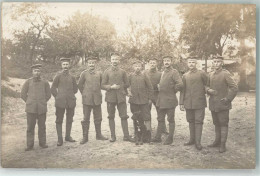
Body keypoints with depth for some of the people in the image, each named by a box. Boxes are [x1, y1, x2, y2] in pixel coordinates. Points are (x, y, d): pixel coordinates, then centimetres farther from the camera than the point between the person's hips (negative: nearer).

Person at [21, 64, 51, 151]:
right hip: (31, 109, -1)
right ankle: (30, 145, 10)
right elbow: (23, 94, 7)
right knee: (30, 127, 2)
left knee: (42, 126, 7)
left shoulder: (45, 82, 3)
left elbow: (48, 94, 13)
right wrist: (29, 103, 6)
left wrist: (42, 103, 9)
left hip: (42, 109, 1)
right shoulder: (28, 82, 1)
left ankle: (42, 143, 18)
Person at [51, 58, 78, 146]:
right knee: (59, 120, 0)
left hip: (71, 101, 3)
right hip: (60, 102, -3)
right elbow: (53, 88, 2)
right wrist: (57, 97, 2)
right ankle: (60, 139, 7)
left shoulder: (72, 77, 8)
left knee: (69, 119, 10)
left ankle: (68, 136, 23)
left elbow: (75, 89, 20)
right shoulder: (58, 76, -1)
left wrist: (71, 95, 12)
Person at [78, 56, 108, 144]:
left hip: (97, 99, 3)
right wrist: (84, 93, 8)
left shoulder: (99, 73, 4)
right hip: (87, 99, -3)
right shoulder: (84, 73, -3)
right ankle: (85, 137, 12)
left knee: (98, 118, 10)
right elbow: (80, 85, 6)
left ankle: (98, 135, 23)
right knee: (86, 119, 3)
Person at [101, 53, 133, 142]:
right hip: (110, 97, -1)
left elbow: (127, 84, 13)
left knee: (124, 116, 0)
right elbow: (102, 85, 0)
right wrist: (111, 87, -14)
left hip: (121, 97, 1)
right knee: (111, 117, 6)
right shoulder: (106, 72, 2)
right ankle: (113, 136, 15)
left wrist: (120, 86, 1)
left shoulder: (122, 72, 8)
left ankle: (126, 136, 6)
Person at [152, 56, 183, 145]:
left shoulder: (174, 72, -11)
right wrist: (159, 88, 10)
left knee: (171, 120, 4)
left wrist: (173, 91, -10)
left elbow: (180, 84, -22)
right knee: (160, 119, 13)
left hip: (170, 100, -8)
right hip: (162, 100, 8)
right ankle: (158, 137, 22)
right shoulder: (163, 72, 13)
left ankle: (170, 139, 13)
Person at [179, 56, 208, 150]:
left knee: (198, 121, -2)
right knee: (191, 121, 11)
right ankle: (192, 139, 23)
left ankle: (198, 142, 3)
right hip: (188, 103, 4)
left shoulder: (202, 73, -1)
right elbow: (182, 90, 9)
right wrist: (181, 103, 6)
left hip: (199, 102, -4)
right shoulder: (185, 76, 10)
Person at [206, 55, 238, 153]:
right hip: (213, 104, 6)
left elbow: (235, 88, -14)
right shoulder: (211, 74, 10)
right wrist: (209, 90, -6)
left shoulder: (225, 74, -10)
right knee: (216, 124, 15)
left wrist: (228, 99, -14)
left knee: (223, 124, 1)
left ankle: (223, 144, 7)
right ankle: (217, 141, 27)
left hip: (223, 104, -6)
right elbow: (207, 86, 16)